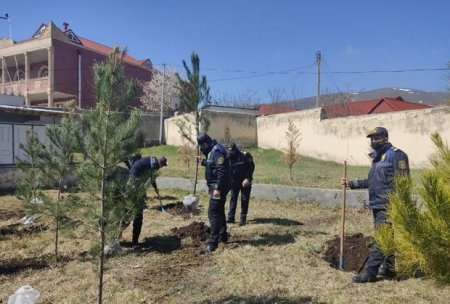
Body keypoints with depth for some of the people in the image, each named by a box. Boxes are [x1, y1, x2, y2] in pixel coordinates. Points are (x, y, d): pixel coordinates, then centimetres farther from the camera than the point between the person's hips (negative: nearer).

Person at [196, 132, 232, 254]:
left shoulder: (217, 151, -18)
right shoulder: (212, 151, 14)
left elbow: (222, 171, -26)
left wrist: (218, 188, -28)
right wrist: (203, 161, 19)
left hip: (218, 187, -11)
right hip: (216, 186, 11)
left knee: (213, 213, -10)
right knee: (219, 211, 20)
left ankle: (213, 244, -7)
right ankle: (223, 236, 34)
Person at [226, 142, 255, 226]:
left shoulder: (245, 156, -19)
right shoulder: (228, 157, -9)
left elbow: (251, 167, -15)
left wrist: (248, 178, -22)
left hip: (245, 182, -3)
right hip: (234, 182, 3)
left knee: (244, 200, 1)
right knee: (233, 199, 6)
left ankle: (243, 218, 9)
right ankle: (230, 217, 13)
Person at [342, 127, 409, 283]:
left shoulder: (396, 155, -9)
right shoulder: (377, 157, 19)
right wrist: (351, 183, 19)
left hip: (388, 206, -9)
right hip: (377, 205, 9)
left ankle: (370, 271, -6)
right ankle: (387, 266, 29)